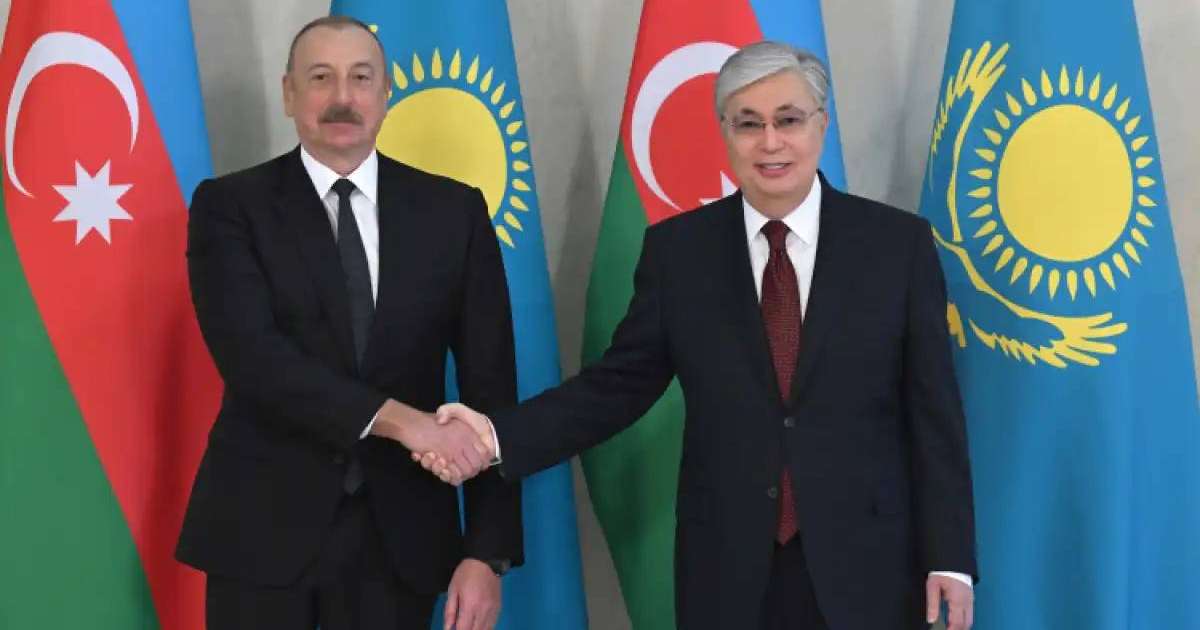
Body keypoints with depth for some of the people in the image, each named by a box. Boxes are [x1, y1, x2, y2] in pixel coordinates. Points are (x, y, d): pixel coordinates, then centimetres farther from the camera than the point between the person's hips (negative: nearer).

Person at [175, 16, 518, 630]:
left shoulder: (454, 211, 3)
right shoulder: (230, 206, -2)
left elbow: (488, 390, 1)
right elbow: (250, 354, -16)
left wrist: (487, 551, -6)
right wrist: (399, 420, -25)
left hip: (400, 534, 2)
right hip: (263, 526, -1)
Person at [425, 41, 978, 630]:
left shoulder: (898, 242, -2)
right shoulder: (677, 248, 1)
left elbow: (933, 411, -2)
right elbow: (622, 382, 1)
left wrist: (949, 557, -4)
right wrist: (500, 436, -12)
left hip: (864, 563, -1)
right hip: (726, 566, 1)